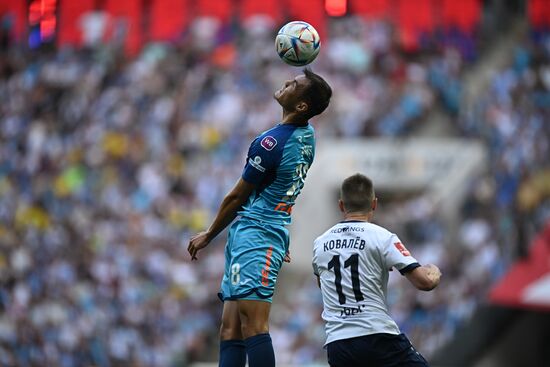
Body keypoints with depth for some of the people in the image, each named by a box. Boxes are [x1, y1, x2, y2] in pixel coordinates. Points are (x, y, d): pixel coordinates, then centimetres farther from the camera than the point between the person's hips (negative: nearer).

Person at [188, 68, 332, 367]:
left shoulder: (271, 143, -15)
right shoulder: (307, 136, 8)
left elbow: (236, 198, -3)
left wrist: (208, 236, 9)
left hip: (253, 234, -10)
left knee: (252, 325, -19)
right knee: (230, 331, 6)